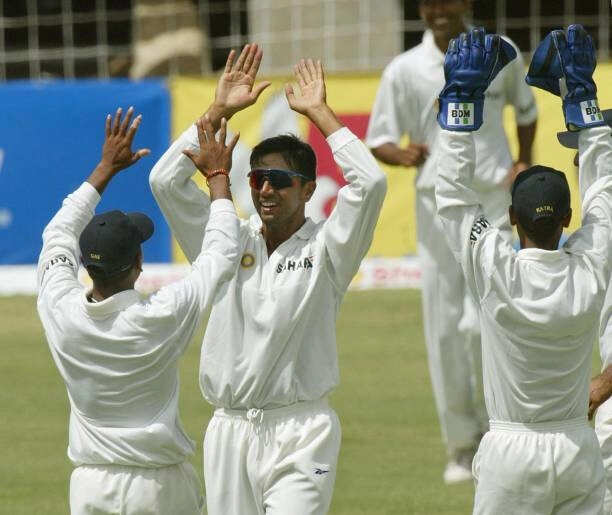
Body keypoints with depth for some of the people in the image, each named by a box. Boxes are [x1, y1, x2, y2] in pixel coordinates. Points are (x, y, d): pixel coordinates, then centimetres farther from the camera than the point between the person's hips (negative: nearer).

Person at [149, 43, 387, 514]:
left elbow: (370, 183, -14)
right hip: (230, 428, 4)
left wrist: (318, 112, -7)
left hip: (300, 433, -4)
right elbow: (166, 180, 2)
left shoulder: (324, 250, 0)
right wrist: (219, 112, -1)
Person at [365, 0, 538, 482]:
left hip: (493, 206, -1)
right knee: (444, 330, 1)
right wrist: (403, 155, -20)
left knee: (481, 324, -15)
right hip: (437, 207, 1)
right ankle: (462, 447, 13)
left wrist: (523, 163, 7)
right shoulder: (405, 70, -1)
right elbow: (378, 140, 2)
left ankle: (493, 428, 5)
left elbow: (526, 109, 21)